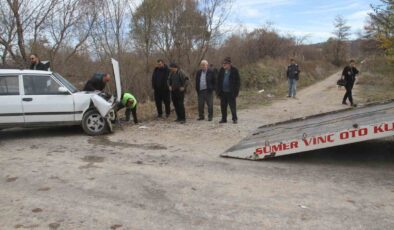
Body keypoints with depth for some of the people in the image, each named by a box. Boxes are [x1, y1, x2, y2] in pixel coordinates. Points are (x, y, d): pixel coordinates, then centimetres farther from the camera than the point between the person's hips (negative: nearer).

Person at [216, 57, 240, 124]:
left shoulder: (234, 71, -6)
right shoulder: (221, 70, 5)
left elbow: (238, 81, -4)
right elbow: (218, 80, 10)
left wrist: (236, 91, -11)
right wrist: (218, 91, 4)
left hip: (231, 92, -4)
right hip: (223, 92, 4)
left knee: (233, 106, 2)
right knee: (223, 106, 10)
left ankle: (234, 119, 14)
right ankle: (224, 118, 22)